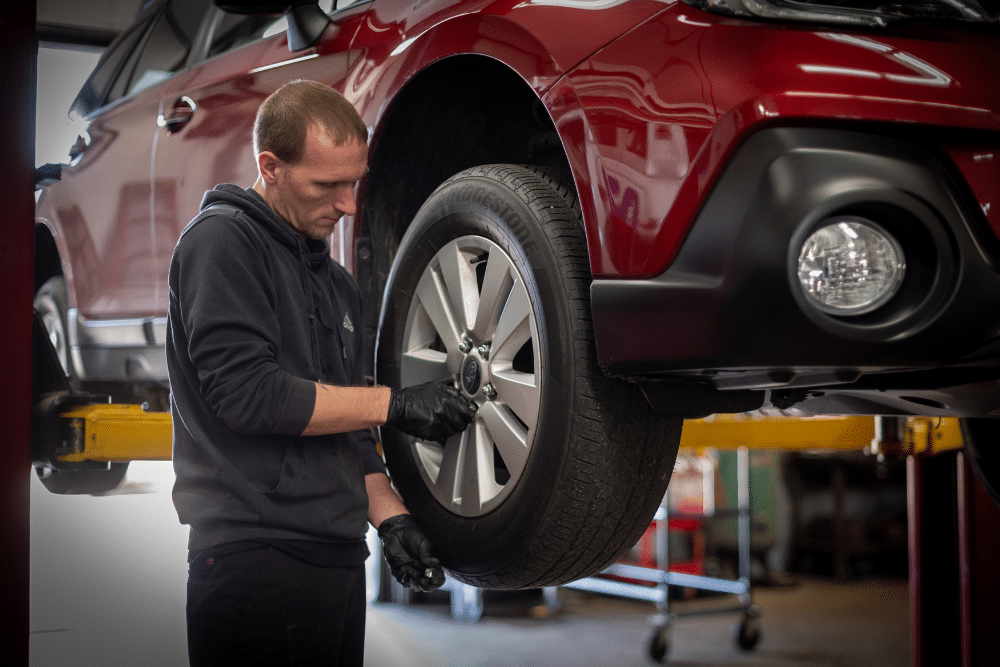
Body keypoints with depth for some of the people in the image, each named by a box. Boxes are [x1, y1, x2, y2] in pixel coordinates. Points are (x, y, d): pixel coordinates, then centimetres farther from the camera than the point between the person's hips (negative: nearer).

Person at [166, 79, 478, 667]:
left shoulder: (336, 282, 20)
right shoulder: (223, 241, -6)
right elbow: (244, 393, -17)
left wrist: (389, 516, 8)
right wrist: (393, 403, -12)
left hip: (337, 558, 8)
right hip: (256, 557, -8)